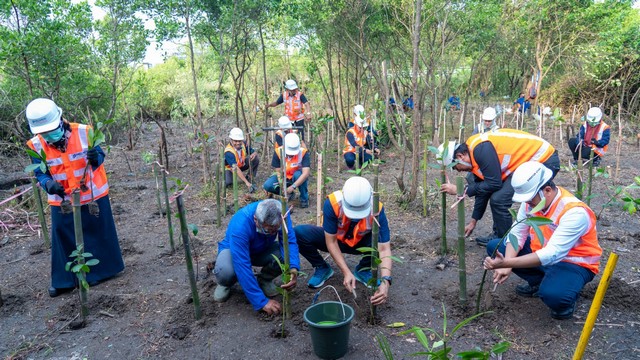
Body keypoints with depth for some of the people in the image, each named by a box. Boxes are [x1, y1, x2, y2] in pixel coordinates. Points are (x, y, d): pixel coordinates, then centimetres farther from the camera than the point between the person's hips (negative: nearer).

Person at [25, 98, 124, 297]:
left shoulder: (84, 132, -17)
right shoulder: (36, 145, -11)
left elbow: (100, 158, -6)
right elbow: (40, 173, -3)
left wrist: (96, 157, -31)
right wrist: (48, 184, -25)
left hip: (93, 195, -1)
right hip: (62, 202, 2)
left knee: (98, 235, 12)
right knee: (64, 240, 11)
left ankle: (101, 270, 32)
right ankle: (64, 280, 26)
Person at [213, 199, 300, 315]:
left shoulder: (281, 212, -28)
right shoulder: (240, 226, -39)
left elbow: (289, 242, -31)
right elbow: (242, 266, -41)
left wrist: (293, 270, -51)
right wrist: (262, 302, -42)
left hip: (263, 250, 3)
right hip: (234, 250, -3)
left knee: (286, 255, -29)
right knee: (225, 271, -38)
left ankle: (264, 280, 3)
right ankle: (227, 283, 1)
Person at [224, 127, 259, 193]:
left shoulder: (243, 144, -18)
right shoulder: (228, 152, -34)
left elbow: (254, 152, -6)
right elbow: (236, 168, -40)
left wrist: (254, 154, -35)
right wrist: (246, 182, -45)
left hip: (241, 165, 5)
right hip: (230, 168, -5)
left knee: (256, 159, -17)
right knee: (228, 182, -32)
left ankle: (250, 179, -4)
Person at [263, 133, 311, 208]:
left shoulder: (303, 152, -28)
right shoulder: (278, 152, -21)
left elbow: (306, 173, -34)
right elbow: (279, 172, -15)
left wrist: (293, 186, -43)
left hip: (298, 178, -2)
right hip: (284, 177, 2)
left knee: (298, 174, -37)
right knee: (267, 185, -21)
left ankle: (304, 198, -12)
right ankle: (288, 193, 6)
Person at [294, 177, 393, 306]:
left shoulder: (377, 209, -32)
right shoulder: (332, 203, -35)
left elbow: (384, 249, -33)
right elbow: (331, 242, -26)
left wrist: (386, 281, -46)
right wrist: (346, 272, -34)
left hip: (361, 243, 0)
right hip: (334, 239, 0)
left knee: (382, 239, -34)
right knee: (298, 233, -28)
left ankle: (363, 270, -2)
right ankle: (322, 268, 0)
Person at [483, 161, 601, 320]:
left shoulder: (575, 212, -31)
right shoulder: (531, 199, -10)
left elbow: (552, 255, -39)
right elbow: (517, 233, -8)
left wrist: (507, 263, -47)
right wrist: (506, 265, -25)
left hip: (573, 262, -7)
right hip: (540, 252, 7)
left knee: (552, 294, -37)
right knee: (495, 248, -2)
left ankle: (567, 297, 2)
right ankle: (539, 282, 10)